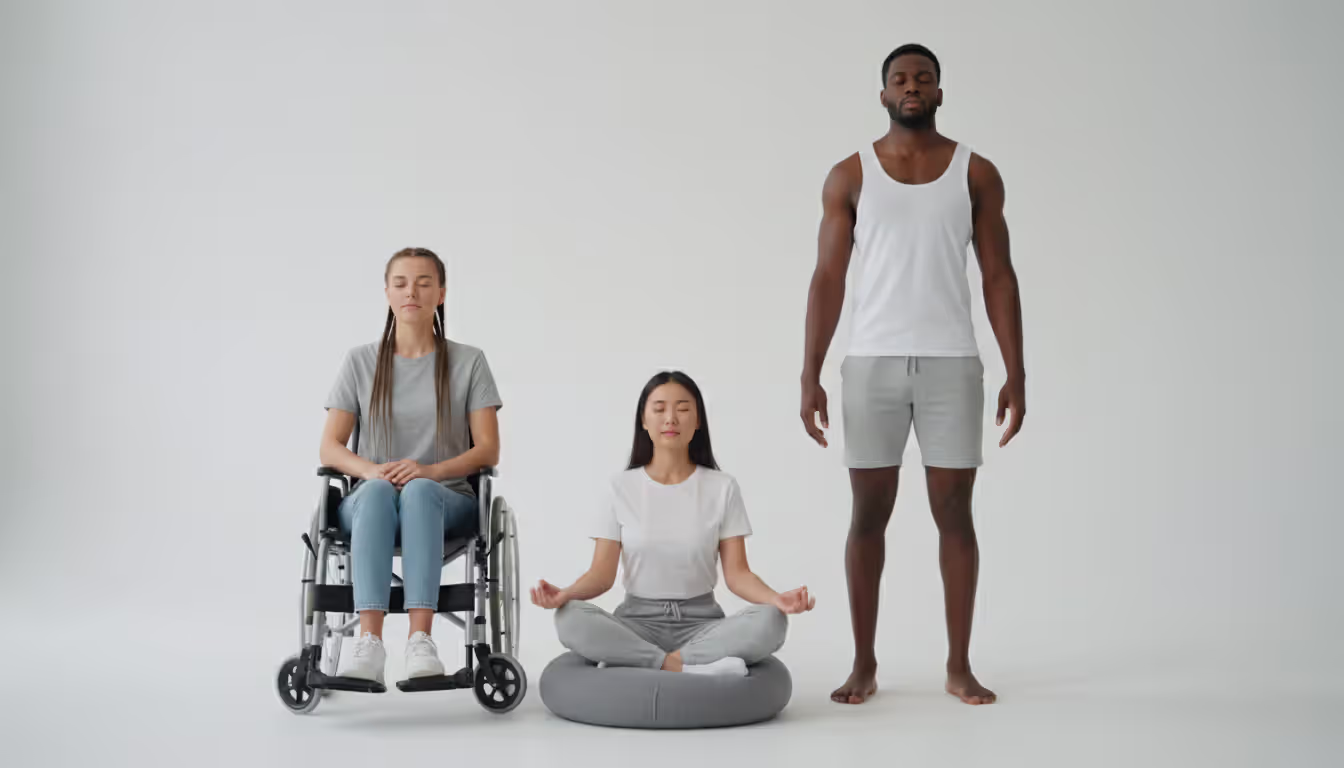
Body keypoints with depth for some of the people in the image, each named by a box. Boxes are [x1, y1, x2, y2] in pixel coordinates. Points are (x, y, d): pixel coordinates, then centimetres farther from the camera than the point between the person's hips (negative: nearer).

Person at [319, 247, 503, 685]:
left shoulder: (468, 362, 9)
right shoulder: (361, 362, 12)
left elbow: (488, 450, 1)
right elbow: (330, 449, 6)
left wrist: (431, 470, -19)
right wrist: (371, 469, -17)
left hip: (444, 502, -1)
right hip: (369, 504, 1)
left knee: (419, 489, -38)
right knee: (377, 490, -37)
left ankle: (421, 640, -50)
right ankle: (369, 643, -51)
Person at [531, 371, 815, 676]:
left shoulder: (722, 487, 1)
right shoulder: (621, 487, 1)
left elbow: (736, 573, -3)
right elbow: (602, 573, -3)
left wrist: (776, 599, -25)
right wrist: (564, 594, -25)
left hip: (701, 623, 1)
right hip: (637, 622, 0)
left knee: (770, 621, -31)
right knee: (571, 619, -32)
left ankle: (631, 663, -26)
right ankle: (693, 667, -29)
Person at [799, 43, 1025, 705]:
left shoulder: (976, 174, 4)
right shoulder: (849, 177, 3)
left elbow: (998, 277, 3)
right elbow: (828, 279, 2)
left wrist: (1016, 375, -3)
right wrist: (810, 375, -5)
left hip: (952, 364, 0)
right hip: (872, 364, 0)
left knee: (954, 513, 2)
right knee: (869, 514, 3)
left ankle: (959, 666, 12)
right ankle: (864, 665, 14)